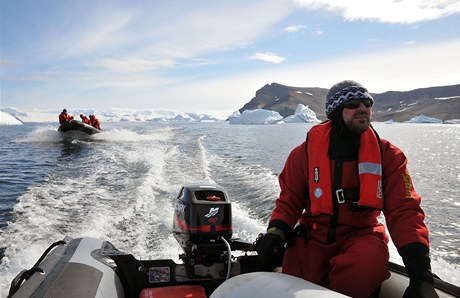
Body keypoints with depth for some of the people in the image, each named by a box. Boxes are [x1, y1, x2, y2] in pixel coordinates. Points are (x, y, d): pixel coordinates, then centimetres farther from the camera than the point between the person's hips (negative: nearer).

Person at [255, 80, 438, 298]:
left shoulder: (388, 155, -2)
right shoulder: (305, 152, -3)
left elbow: (403, 211, -6)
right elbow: (289, 202, 5)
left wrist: (420, 273, -19)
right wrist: (275, 233, -16)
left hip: (361, 235, 1)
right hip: (313, 235, 0)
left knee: (369, 262, -34)